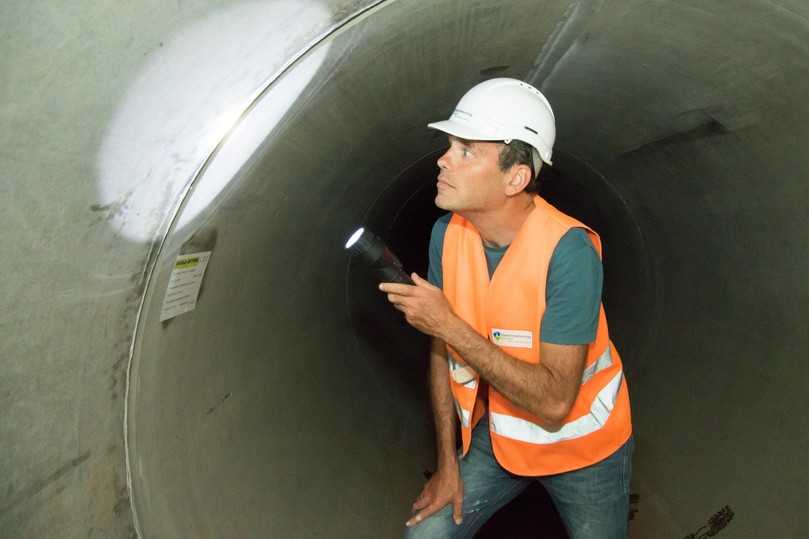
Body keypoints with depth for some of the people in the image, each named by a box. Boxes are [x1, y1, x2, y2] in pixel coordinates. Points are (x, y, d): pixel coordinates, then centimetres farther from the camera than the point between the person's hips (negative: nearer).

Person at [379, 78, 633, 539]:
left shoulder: (568, 250, -30)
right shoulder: (447, 234, -12)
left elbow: (554, 402, -32)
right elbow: (441, 352, -2)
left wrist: (449, 324, -33)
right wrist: (448, 462, -1)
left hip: (583, 448, -3)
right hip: (497, 436, 4)